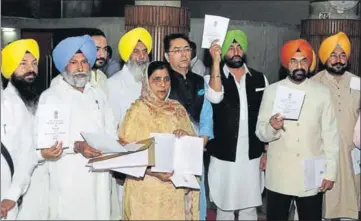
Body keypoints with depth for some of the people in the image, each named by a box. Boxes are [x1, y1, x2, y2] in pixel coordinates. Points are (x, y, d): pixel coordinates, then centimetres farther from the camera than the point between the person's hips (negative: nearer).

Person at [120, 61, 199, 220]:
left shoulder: (178, 109, 7)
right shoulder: (137, 110, -7)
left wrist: (187, 137, -11)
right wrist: (153, 171, -24)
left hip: (177, 187, 4)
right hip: (148, 189, -4)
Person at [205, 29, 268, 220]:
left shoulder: (260, 79, 5)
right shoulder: (214, 77, -3)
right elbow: (215, 97, -26)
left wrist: (267, 151, 6)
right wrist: (216, 61, -28)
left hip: (252, 156, 2)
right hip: (224, 157, -2)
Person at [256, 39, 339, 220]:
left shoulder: (322, 93, 1)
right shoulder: (272, 91, 0)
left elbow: (330, 135, 2)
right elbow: (261, 133, -2)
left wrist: (330, 172, 0)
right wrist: (271, 127, -24)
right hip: (279, 176, 0)